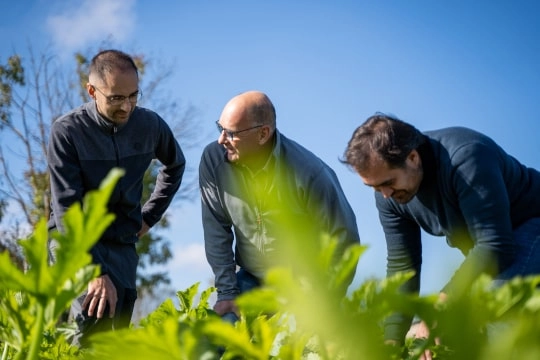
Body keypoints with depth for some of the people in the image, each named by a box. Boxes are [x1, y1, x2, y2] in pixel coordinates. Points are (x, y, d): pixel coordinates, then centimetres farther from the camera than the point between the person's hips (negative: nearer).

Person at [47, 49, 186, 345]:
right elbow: (67, 209, -20)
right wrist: (95, 272, -29)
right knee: (96, 315, -28)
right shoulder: (67, 131, -16)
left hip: (122, 243, 4)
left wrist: (150, 216, 13)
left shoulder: (150, 126, -4)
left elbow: (175, 166, 20)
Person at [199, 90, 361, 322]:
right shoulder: (213, 160, -14)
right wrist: (227, 292, -10)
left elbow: (343, 240, -15)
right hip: (251, 280, 3)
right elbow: (217, 230, -7)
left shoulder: (309, 173, -25)